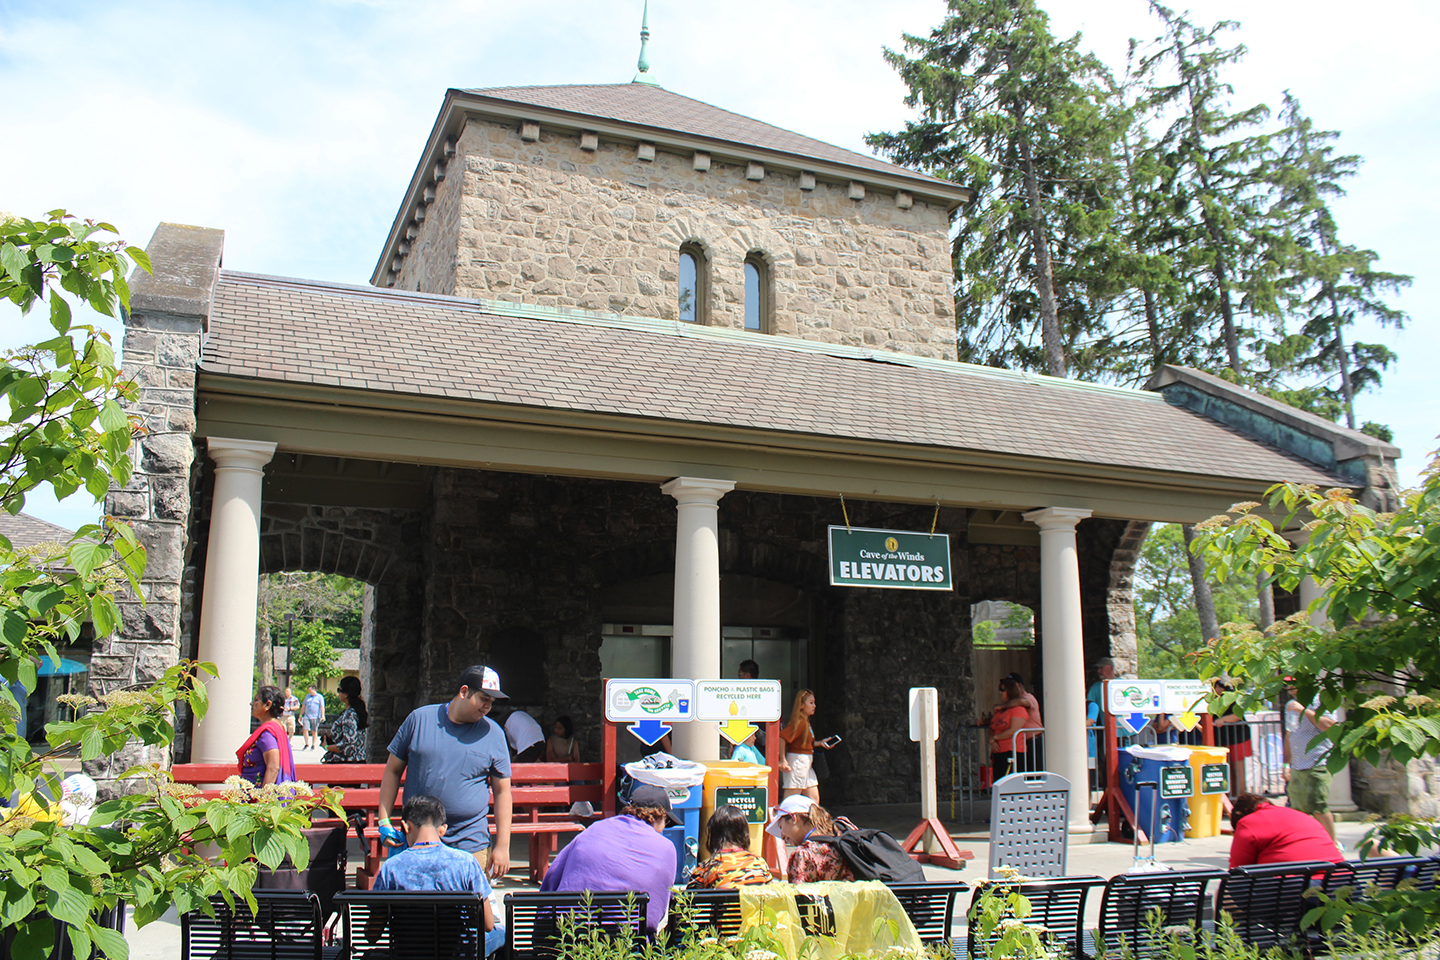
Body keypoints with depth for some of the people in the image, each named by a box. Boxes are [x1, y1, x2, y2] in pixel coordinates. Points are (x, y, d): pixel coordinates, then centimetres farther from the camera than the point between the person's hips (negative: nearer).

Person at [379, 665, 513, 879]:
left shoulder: (493, 733, 3)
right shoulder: (419, 719, 3)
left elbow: (502, 792, 4)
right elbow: (393, 770, 9)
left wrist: (502, 847, 0)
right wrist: (384, 822, 3)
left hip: (470, 846, 0)